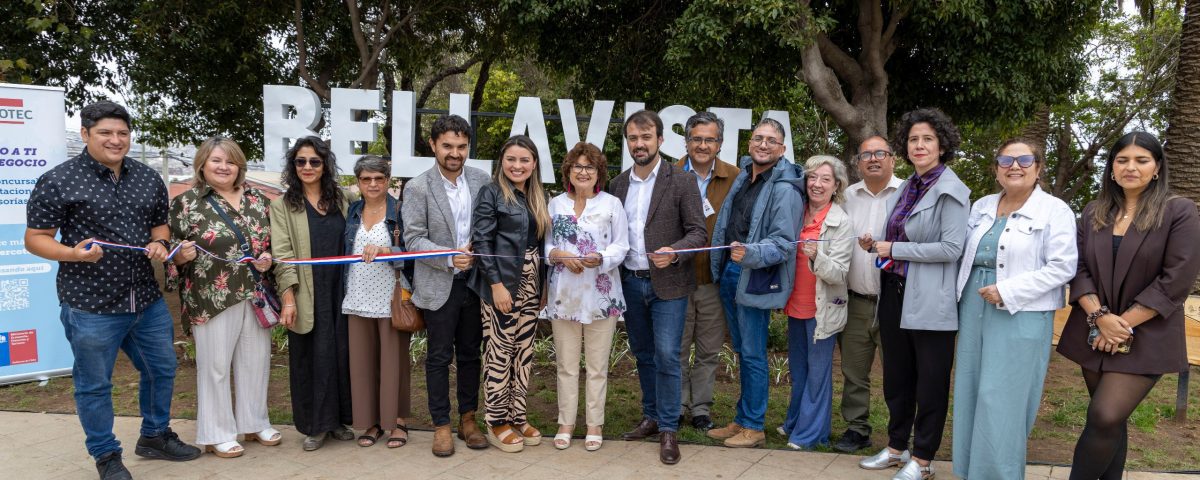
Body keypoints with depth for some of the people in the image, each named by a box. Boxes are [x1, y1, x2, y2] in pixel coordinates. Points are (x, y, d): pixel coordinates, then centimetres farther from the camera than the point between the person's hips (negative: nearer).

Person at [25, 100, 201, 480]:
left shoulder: (149, 179, 7)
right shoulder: (58, 181, -9)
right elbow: (35, 238, -6)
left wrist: (160, 243, -4)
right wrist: (74, 253, -25)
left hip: (148, 301, 5)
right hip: (90, 306, -5)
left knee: (161, 369, 18)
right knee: (94, 385, 8)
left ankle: (155, 436, 39)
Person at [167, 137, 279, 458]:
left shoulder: (257, 199, 8)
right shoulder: (186, 202, -3)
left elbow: (275, 241, 16)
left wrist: (268, 257, -3)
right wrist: (181, 255, -21)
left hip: (255, 296, 4)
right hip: (211, 299, -4)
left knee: (256, 361, 13)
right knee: (215, 365, 5)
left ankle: (255, 423, 29)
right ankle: (217, 434, 18)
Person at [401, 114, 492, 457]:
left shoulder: (481, 180, 2)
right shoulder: (418, 188, -7)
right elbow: (413, 239, -11)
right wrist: (449, 258, -22)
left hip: (474, 280, 3)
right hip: (440, 285, -3)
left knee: (470, 353, 13)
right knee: (439, 357, 6)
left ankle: (468, 418, 27)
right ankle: (441, 425, 18)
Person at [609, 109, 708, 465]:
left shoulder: (682, 182, -7)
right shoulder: (618, 184, 7)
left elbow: (698, 232, -8)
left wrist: (673, 252, -24)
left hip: (667, 284, -4)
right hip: (630, 283, 5)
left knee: (666, 355, -7)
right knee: (643, 355, 15)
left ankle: (668, 429, 5)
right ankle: (651, 417, 29)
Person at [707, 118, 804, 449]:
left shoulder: (785, 189, -15)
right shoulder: (743, 177, 11)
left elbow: (783, 243, -19)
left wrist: (750, 254, -34)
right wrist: (720, 267, 17)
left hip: (756, 281, -8)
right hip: (729, 273, 8)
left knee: (752, 355, -1)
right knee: (742, 351, 16)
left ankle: (754, 427, 12)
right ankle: (742, 420, 27)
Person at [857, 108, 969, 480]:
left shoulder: (950, 190, -11)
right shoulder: (906, 188, 11)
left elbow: (951, 248, -21)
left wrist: (894, 249, -16)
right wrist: (875, 245, 1)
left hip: (929, 301, -8)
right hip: (894, 293, 8)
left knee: (930, 383, 6)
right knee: (897, 377, 18)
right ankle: (896, 447, 32)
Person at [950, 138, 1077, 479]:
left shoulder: (1054, 211, -6)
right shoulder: (982, 207, 13)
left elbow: (1061, 267, -13)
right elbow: (965, 254, 20)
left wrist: (1007, 291, -18)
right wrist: (962, 292, 7)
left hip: (1021, 317, -6)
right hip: (974, 311, 6)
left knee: (1002, 401, -5)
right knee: (971, 395, 10)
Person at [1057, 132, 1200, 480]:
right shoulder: (1094, 213, 8)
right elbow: (1079, 269, 4)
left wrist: (1124, 323, -14)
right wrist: (1100, 316, -12)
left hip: (1145, 338, -4)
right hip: (1095, 335, 4)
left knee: (1104, 417, -15)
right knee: (1111, 420, 11)